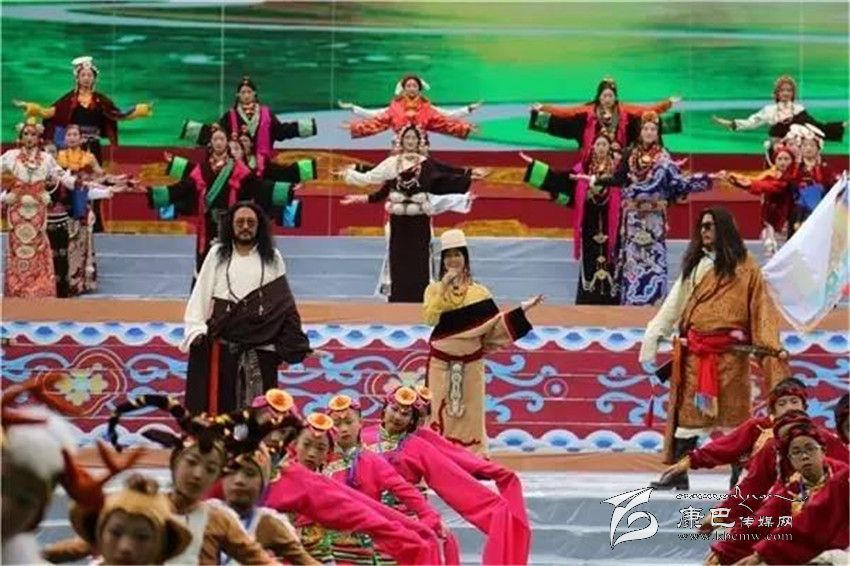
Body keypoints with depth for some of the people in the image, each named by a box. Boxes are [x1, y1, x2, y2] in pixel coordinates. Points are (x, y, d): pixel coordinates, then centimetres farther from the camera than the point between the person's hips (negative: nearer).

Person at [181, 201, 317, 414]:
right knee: (219, 403, -2)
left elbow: (283, 303, 9)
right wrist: (197, 330, -8)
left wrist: (293, 344, 4)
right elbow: (201, 295, 4)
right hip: (223, 344, 0)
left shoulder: (272, 258, 9)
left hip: (261, 345, 0)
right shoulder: (217, 255, 7)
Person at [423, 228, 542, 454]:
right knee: (442, 414, 0)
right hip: (442, 363, -1)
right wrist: (444, 288, -18)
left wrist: (522, 309, -7)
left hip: (471, 363, 1)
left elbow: (495, 325, 1)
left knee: (470, 415, 2)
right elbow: (430, 318, -15)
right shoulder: (434, 289, 3)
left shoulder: (478, 291, 5)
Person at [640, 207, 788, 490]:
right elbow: (674, 304, 12)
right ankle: (678, 474, 6)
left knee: (732, 412, -1)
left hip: (729, 352, -4)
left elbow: (761, 308, -2)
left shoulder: (745, 266, 2)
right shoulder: (694, 265, 16)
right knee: (687, 412, 3)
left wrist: (774, 346, -10)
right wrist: (652, 338, 3)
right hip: (694, 352, 4)